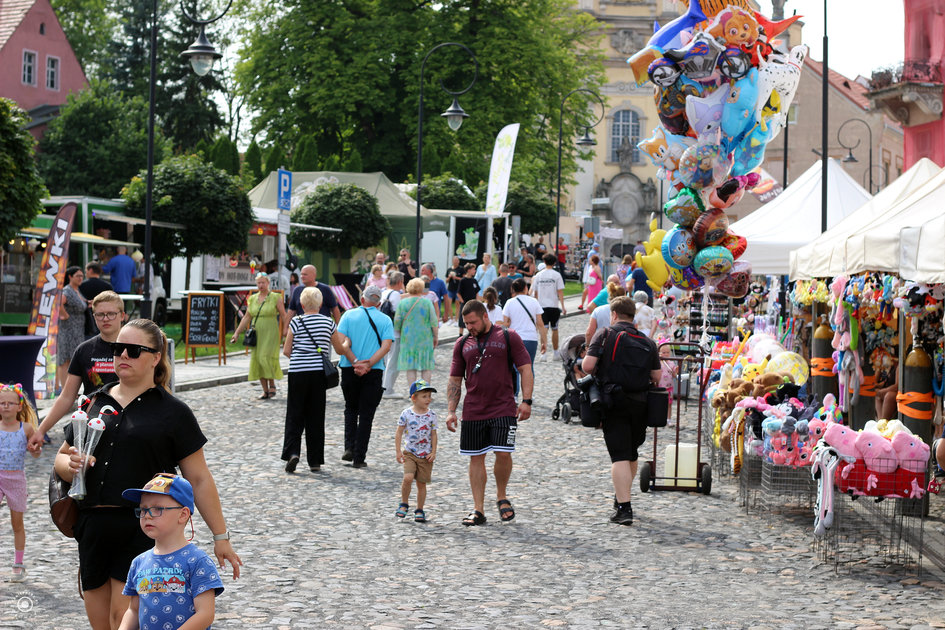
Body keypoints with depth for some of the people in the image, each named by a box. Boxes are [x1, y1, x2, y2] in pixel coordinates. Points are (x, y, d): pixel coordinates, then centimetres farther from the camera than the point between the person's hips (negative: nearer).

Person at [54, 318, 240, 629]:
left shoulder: (172, 411, 4)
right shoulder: (95, 403, 15)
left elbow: (199, 479, 3)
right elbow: (61, 458, 19)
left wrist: (221, 537, 1)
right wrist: (71, 465, -6)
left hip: (143, 527, -4)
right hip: (93, 525, 4)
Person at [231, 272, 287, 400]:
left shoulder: (275, 298, -1)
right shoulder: (252, 299, 11)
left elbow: (284, 316, -1)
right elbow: (246, 318, 15)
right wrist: (236, 333, 10)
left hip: (270, 334, -5)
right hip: (256, 334, 5)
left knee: (266, 358, -19)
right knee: (257, 361, 0)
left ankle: (272, 384, 0)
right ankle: (265, 391, 5)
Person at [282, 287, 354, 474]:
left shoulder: (296, 322, -3)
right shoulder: (329, 323, 4)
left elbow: (286, 350, 1)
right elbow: (340, 349, 13)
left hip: (298, 373, -2)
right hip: (319, 372, 2)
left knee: (295, 415, 6)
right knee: (315, 416, 8)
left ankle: (292, 451, -13)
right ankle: (315, 461, 10)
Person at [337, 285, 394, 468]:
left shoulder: (349, 315, 4)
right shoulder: (385, 320, 4)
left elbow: (342, 341, -9)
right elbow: (386, 346, -10)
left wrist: (355, 362, -13)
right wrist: (368, 364, -15)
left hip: (349, 370, 1)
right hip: (374, 371, -1)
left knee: (351, 409, 19)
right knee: (366, 413, 4)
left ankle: (349, 447, 4)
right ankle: (359, 458, 1)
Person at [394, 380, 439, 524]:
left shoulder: (431, 415, 0)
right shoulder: (406, 414, -5)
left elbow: (433, 435, 6)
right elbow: (399, 433, 2)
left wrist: (433, 452, -2)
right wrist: (398, 451, -3)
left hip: (426, 455, 2)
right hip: (409, 453, -2)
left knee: (421, 483, 6)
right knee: (408, 478, -20)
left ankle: (419, 510, 20)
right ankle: (404, 504, 2)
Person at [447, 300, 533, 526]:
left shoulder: (508, 337, 2)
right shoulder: (462, 344, 11)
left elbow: (525, 369, 1)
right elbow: (455, 380, 14)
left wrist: (526, 401, -9)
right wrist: (451, 411, 6)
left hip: (504, 408, -3)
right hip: (473, 412, 3)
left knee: (503, 453, -11)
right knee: (476, 457, 3)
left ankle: (501, 497, 15)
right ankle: (478, 510, 9)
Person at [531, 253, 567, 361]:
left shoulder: (538, 275, 4)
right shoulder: (556, 275, -4)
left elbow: (535, 292, 8)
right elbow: (560, 292, -8)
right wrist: (563, 307, -7)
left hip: (542, 306, 1)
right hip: (554, 306, -1)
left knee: (544, 330, -1)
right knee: (554, 329, 12)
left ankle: (544, 352, -11)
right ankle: (555, 352, 21)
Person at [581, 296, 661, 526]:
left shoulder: (605, 335, -2)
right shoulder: (647, 342, 10)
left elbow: (588, 365, -11)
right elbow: (657, 376, 8)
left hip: (614, 401, -4)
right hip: (640, 404, 4)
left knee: (619, 456, -7)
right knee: (631, 454, 20)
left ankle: (624, 508, -15)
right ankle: (622, 497, 37)